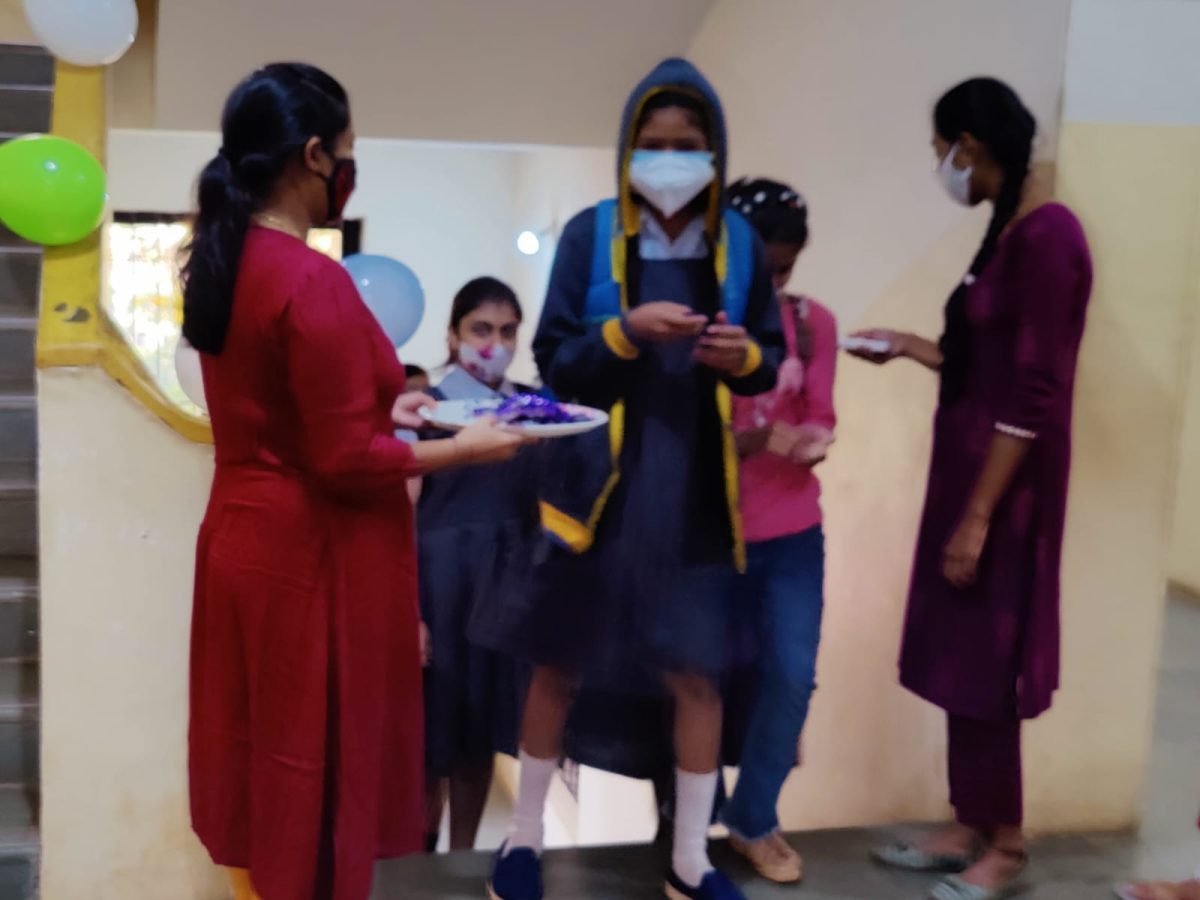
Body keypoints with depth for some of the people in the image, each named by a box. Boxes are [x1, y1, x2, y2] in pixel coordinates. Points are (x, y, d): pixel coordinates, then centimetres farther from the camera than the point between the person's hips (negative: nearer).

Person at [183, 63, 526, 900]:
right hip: (311, 555, -8)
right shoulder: (314, 281, -22)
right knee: (317, 761, 8)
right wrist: (464, 447, -9)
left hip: (245, 536, 8)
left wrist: (380, 409, 17)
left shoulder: (222, 261, 4)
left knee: (260, 747, 21)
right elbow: (346, 463, -21)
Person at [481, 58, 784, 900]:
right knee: (560, 664, 11)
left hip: (694, 492, 2)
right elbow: (554, 362, -5)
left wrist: (741, 356, -14)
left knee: (698, 672, 5)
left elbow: (772, 359, 7)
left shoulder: (739, 242, 2)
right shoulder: (589, 233, -3)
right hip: (595, 483, -1)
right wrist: (625, 330, -21)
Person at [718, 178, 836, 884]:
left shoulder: (814, 322, 2)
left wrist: (805, 440, -19)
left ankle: (754, 819, 20)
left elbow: (819, 419, 4)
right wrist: (729, 442, -27)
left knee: (793, 676, -2)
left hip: (794, 532, 3)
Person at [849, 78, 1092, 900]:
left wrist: (978, 518, -20)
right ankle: (969, 827, 27)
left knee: (985, 663, 2)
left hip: (1004, 486, -9)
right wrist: (908, 346, 23)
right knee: (961, 657, 14)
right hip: (968, 469, 9)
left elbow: (1033, 396, -21)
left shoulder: (1047, 235, -18)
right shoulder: (1009, 232, 11)